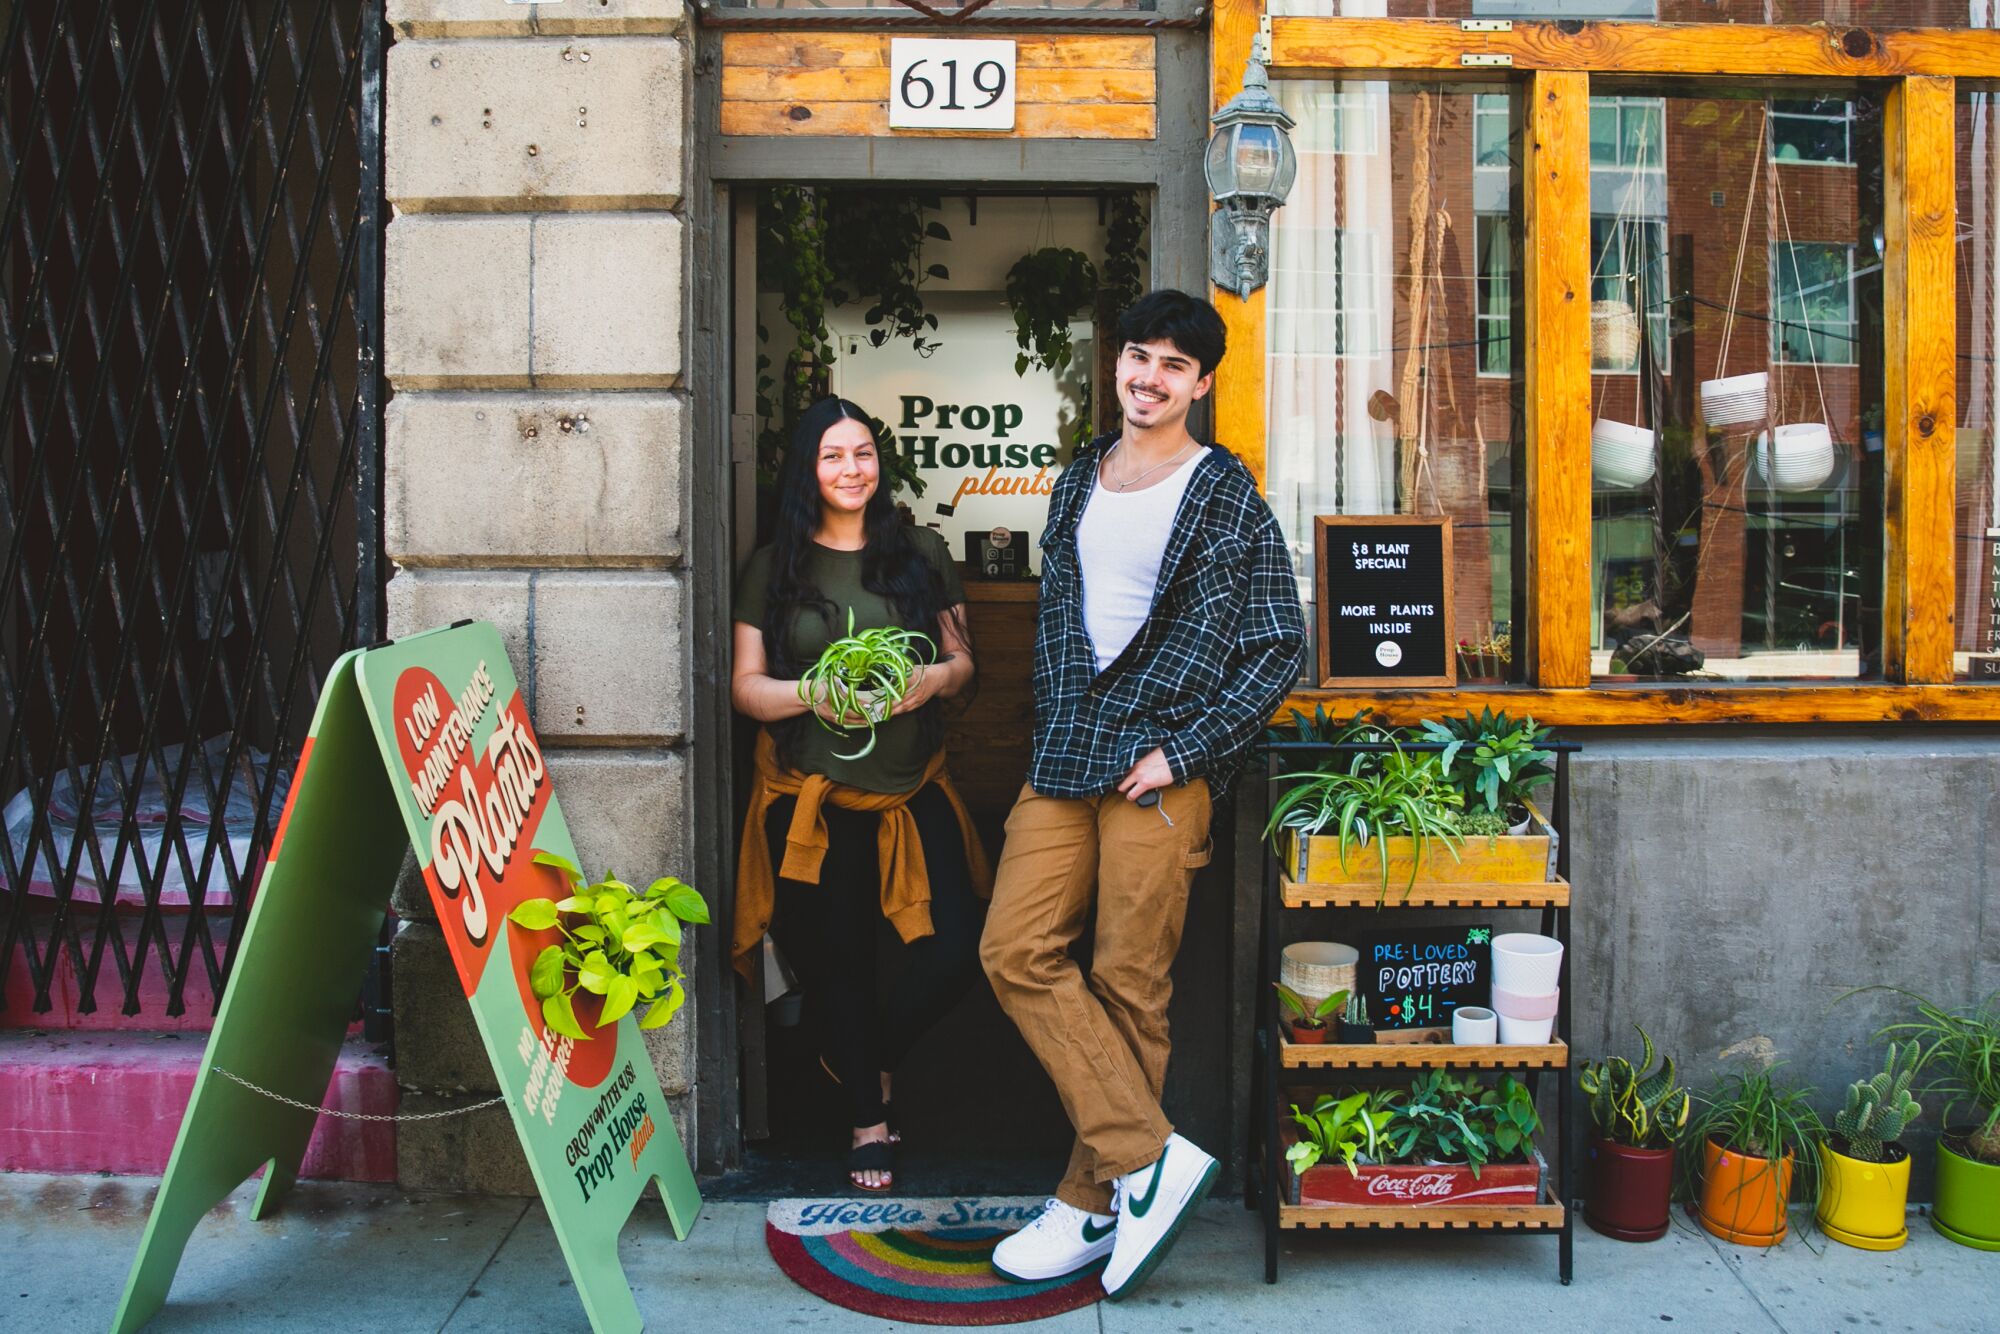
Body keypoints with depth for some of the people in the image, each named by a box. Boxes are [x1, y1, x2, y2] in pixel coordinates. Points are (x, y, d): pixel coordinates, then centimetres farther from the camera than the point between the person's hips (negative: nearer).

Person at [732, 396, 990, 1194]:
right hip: (808, 797, -1)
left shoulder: (921, 554, 8)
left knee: (957, 947, -8)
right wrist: (814, 695, -17)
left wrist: (933, 678, -12)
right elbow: (745, 686, 2)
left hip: (911, 789, 1)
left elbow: (962, 661, 11)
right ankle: (869, 1119, 31)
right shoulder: (774, 568, 4)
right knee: (834, 962, 7)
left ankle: (869, 1059, 24)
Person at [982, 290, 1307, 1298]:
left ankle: (1093, 1205, 12)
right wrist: (1049, 732, 12)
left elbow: (1279, 650, -4)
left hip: (1159, 771, -6)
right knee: (1016, 951, -4)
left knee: (1129, 987, -1)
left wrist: (1182, 751, -11)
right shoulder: (1078, 482, 16)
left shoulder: (1226, 496, -2)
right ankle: (1148, 1157, 3)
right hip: (1062, 762, 6)